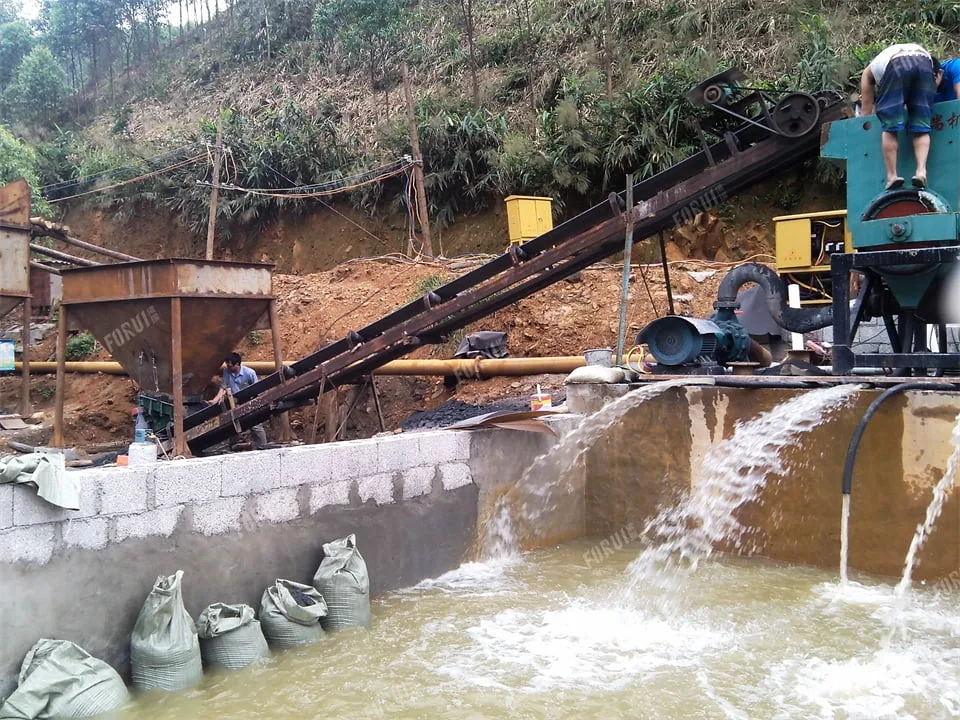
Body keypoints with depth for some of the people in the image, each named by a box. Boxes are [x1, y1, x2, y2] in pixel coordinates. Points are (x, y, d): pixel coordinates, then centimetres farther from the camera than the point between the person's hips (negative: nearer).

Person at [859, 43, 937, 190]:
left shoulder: (869, 71, 35)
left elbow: (866, 110, 33)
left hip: (896, 66, -3)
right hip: (925, 63, 3)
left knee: (890, 127, 4)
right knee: (921, 128, 7)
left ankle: (892, 176, -6)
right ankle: (921, 171, -11)